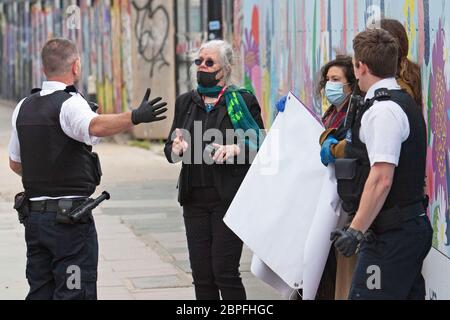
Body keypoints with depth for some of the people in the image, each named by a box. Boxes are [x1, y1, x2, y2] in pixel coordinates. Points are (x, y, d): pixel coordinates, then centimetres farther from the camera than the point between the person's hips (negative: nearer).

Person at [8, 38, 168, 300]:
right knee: (74, 294, -5)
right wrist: (135, 117, -48)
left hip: (33, 212, 7)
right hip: (69, 217, -7)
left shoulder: (24, 107, 11)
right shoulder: (70, 103, -12)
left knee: (40, 292, 12)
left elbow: (15, 163, 19)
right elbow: (95, 126, -36)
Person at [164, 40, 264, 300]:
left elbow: (261, 146, -1)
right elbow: (170, 149, 12)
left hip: (229, 198, -5)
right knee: (201, 275, 5)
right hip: (195, 198, 5)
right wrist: (177, 149, -10)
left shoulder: (244, 101, 0)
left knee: (225, 272, -7)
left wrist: (236, 149, -19)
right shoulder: (186, 102, 14)